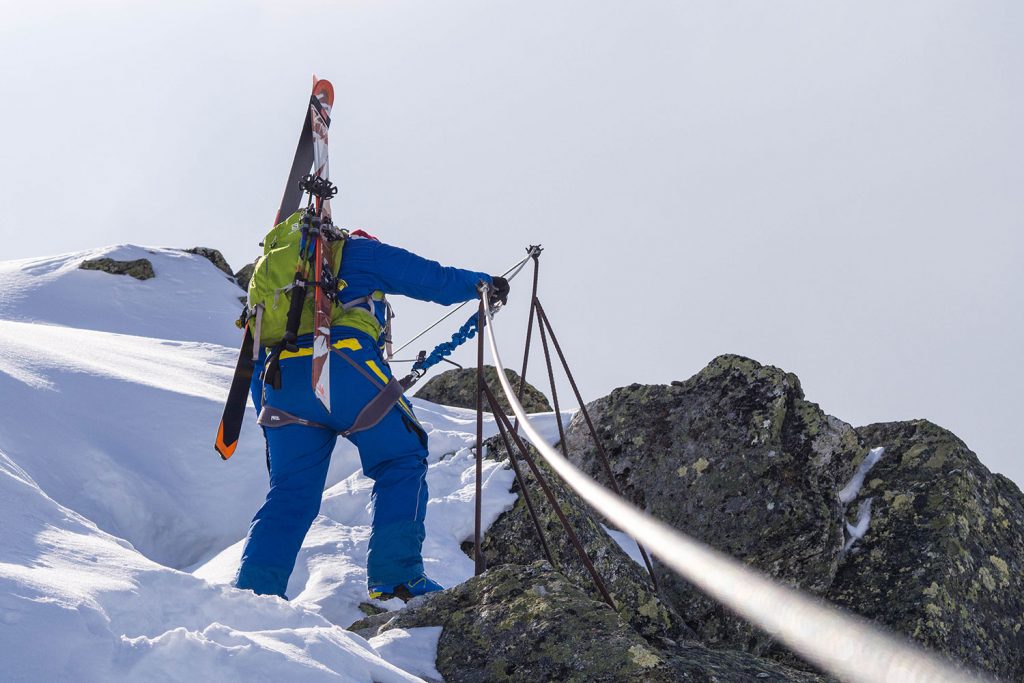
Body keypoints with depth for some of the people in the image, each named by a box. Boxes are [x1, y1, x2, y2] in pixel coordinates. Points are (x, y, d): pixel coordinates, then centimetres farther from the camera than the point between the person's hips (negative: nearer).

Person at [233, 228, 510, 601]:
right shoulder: (360, 252, 22)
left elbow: (257, 358, 33)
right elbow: (432, 279, 21)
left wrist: (269, 420, 35)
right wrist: (483, 283, 39)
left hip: (281, 382, 5)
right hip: (345, 364, -5)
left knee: (290, 494, 10)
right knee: (402, 461, 5)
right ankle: (395, 578, -5)